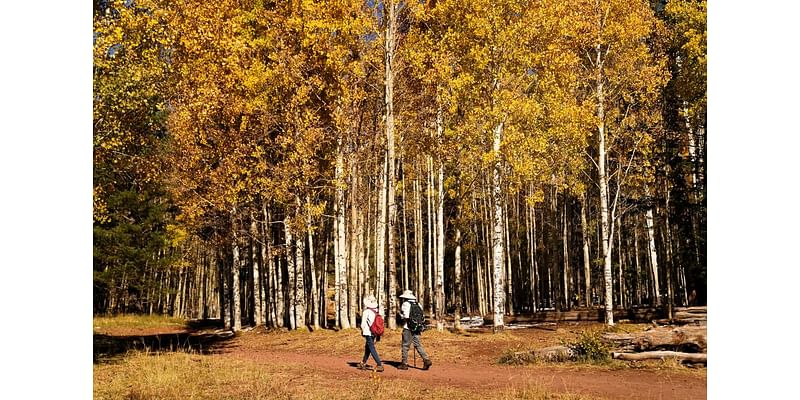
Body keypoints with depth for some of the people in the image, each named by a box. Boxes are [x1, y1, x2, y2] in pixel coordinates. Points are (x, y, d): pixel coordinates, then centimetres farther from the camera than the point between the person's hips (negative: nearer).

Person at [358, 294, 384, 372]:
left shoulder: (366, 311, -13)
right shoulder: (376, 311, 4)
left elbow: (363, 324, -12)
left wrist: (362, 331, 6)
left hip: (368, 333, -7)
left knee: (372, 349, -5)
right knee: (367, 348, 20)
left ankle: (380, 365, -12)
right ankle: (363, 363, 31)